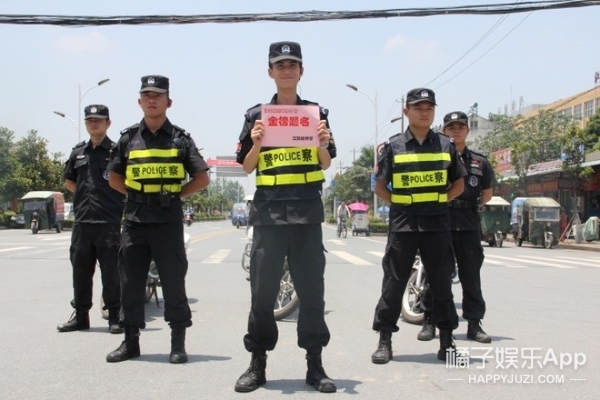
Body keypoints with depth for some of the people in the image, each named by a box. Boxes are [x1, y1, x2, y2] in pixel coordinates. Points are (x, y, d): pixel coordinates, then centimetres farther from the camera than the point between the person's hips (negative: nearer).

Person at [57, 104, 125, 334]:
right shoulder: (78, 152, 15)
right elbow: (68, 181, 25)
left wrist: (114, 198, -2)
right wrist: (85, 194, 13)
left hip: (109, 222, -5)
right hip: (82, 220, 5)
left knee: (111, 271, -2)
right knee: (80, 269, 10)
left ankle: (115, 316, 6)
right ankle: (80, 315, 19)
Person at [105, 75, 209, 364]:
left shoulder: (180, 138, 3)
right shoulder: (129, 137, 9)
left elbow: (202, 178, 3)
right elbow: (114, 177, 16)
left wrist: (177, 194, -3)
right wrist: (136, 194, 4)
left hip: (168, 221, -2)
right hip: (134, 221, 3)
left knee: (173, 282, 0)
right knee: (130, 283, 6)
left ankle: (178, 343, 9)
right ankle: (131, 341, 18)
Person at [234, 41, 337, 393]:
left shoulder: (317, 112, 9)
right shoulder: (257, 114, 7)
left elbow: (326, 164, 11)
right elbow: (247, 167, 8)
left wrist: (323, 144, -9)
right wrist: (256, 144, -11)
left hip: (307, 210, 0)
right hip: (269, 210, 0)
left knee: (311, 288, 3)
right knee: (263, 290, 2)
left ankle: (315, 364, 11)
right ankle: (257, 363, 11)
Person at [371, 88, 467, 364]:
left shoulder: (446, 145, 8)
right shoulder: (393, 146, 2)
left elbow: (458, 184, 14)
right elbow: (380, 186, 6)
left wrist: (439, 201, 2)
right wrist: (399, 204, -4)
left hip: (437, 223, 2)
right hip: (402, 223, -2)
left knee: (441, 282, 6)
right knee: (394, 282, 0)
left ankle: (446, 341, 15)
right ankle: (384, 341, 7)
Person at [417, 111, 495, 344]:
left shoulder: (479, 161, 10)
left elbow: (487, 194, 17)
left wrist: (472, 206, 9)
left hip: (469, 225, 2)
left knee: (471, 275, 5)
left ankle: (474, 323, 12)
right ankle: (429, 321, 10)